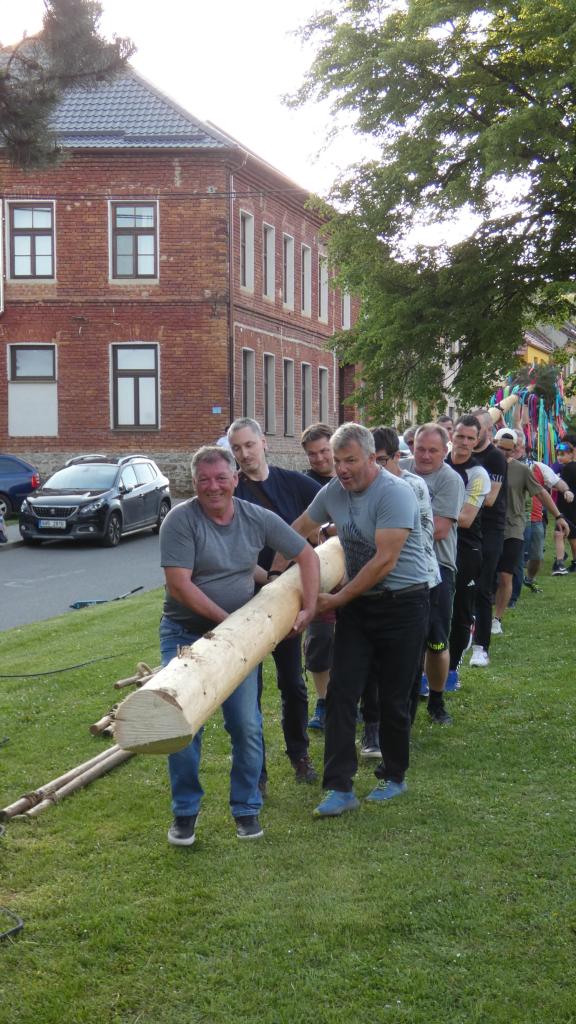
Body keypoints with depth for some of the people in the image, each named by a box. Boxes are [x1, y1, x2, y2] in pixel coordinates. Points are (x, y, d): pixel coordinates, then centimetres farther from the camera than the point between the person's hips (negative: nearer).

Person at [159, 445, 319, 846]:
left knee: (247, 725, 1)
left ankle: (247, 808, 19)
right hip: (185, 633, -3)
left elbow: (307, 555, 7)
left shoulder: (257, 519, -1)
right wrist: (225, 618, -20)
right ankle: (185, 810, 14)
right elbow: (180, 585, -18)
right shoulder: (181, 519, -13)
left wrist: (309, 609, -1)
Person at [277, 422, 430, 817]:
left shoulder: (395, 493, -19)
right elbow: (299, 530, 17)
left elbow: (384, 561, -22)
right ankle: (340, 788, -1)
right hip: (357, 603, 6)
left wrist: (337, 600, -16)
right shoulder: (333, 491, 2)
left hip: (403, 603, -6)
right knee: (341, 692, -3)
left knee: (394, 698, 5)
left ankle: (395, 777, 26)